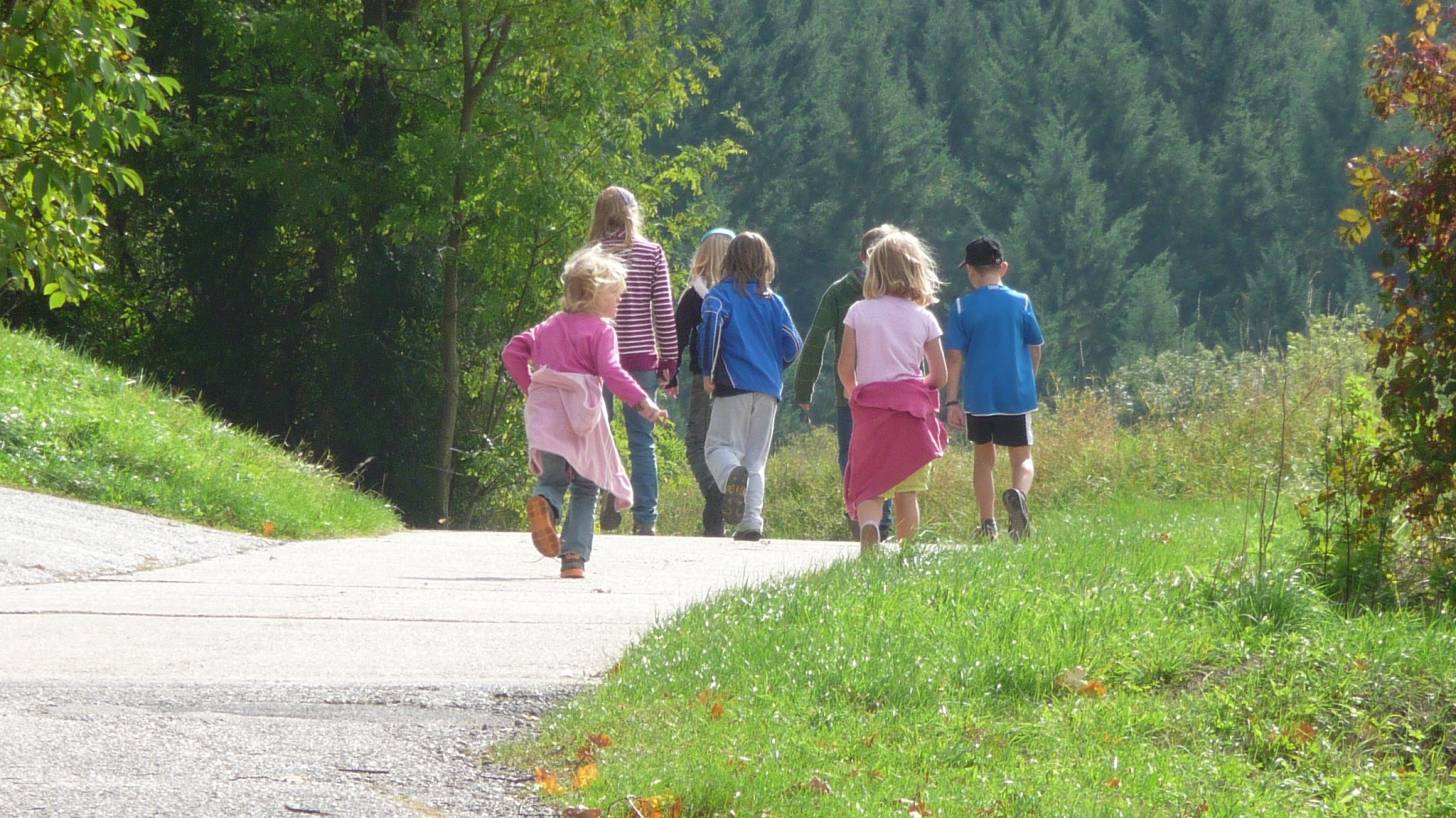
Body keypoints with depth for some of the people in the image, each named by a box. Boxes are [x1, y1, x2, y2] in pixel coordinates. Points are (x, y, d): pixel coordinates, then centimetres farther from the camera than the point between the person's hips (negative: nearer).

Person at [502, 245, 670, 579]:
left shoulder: (549, 327, 17)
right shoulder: (600, 330, -3)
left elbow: (512, 352, 15)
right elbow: (611, 372, -15)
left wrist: (529, 386, 22)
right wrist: (643, 403, -18)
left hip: (545, 409, 4)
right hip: (581, 411, -4)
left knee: (553, 476, 12)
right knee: (586, 487, 6)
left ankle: (543, 501, -27)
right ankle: (575, 557, -2)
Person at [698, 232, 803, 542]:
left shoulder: (721, 294, 1)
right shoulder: (774, 301, 12)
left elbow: (712, 325, -18)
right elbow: (792, 345, 7)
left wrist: (708, 372, -10)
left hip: (734, 385, -4)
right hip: (769, 389, 4)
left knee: (719, 445, -1)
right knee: (756, 458, 8)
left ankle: (732, 475, -35)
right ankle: (752, 520, -5)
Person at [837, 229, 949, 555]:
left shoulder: (859, 313, 0)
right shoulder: (924, 319, 1)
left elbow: (845, 368, -2)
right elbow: (939, 376, 2)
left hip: (871, 406, -1)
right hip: (913, 408, 1)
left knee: (869, 484, -2)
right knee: (907, 491, 8)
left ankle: (868, 525, -31)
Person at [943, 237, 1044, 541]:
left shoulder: (962, 307, -3)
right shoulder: (1021, 303, 0)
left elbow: (955, 357, -5)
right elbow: (1035, 350, 7)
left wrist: (952, 402, -3)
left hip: (978, 397, 0)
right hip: (1017, 396, 0)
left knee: (984, 457, 16)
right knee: (1022, 458, 6)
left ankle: (988, 525, 12)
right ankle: (1018, 494, -27)